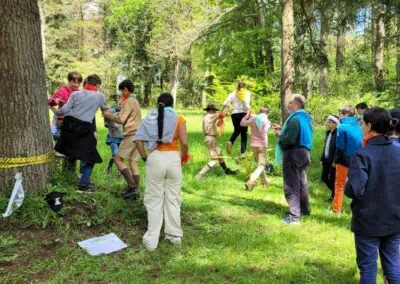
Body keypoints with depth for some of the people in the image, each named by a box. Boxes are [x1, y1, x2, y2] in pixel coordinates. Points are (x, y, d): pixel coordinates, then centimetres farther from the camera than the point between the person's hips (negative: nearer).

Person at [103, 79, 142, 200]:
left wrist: (108, 114, 4)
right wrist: (112, 114, 14)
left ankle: (132, 186, -14)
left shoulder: (129, 101, -8)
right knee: (133, 162, 5)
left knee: (118, 159, -6)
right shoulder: (134, 100, 22)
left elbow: (120, 119, -10)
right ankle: (135, 190, -1)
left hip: (131, 134, -9)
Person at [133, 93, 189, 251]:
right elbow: (184, 143, -9)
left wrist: (144, 157, 6)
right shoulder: (179, 119, 2)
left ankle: (151, 240, 8)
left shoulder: (150, 117, 7)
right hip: (173, 158, 0)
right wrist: (184, 157, 8)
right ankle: (174, 235, 23)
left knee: (154, 199, 8)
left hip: (155, 158, 0)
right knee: (173, 198, 13)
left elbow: (138, 139, -4)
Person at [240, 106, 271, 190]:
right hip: (263, 146, -3)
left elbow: (242, 123, 5)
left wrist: (247, 115, 18)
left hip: (254, 145, 3)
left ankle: (264, 182, 29)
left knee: (259, 164, 20)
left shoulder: (253, 119, -4)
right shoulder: (267, 121, -6)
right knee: (261, 166, -3)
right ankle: (250, 182, -22)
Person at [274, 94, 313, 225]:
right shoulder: (306, 118, 11)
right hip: (303, 152, 10)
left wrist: (279, 135, -5)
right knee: (301, 182, 21)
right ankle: (304, 209, 36)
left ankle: (294, 216, -3)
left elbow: (289, 140, -25)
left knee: (291, 185, -4)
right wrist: (282, 132, 13)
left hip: (293, 154, -10)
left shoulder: (295, 119, -20)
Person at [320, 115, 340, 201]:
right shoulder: (328, 133, 12)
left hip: (333, 160, -8)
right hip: (326, 159, 8)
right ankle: (334, 192, 31)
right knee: (324, 177, 13)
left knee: (332, 178, 2)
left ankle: (334, 195, 19)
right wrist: (322, 159, 15)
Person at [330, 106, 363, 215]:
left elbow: (340, 146, -13)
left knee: (339, 185, 7)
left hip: (345, 160, -5)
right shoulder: (358, 127, 4)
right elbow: (361, 145, 7)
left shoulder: (342, 127, -12)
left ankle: (336, 209, 10)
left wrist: (336, 160, -3)